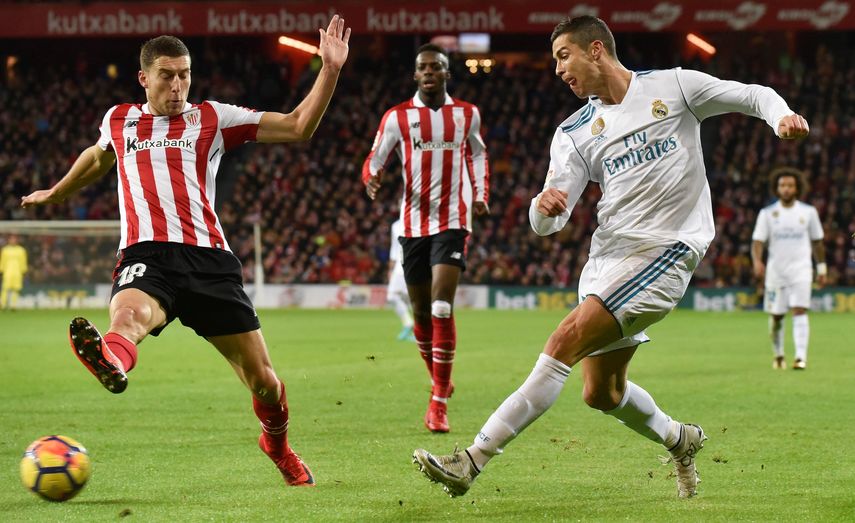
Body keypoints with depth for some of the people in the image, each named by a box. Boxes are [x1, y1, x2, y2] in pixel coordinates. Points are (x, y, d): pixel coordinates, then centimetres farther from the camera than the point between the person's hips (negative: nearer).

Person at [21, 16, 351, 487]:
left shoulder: (212, 118, 15)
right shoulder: (119, 120, 21)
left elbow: (298, 126, 11)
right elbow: (97, 157, 45)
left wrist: (330, 69, 1)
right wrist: (54, 193, 59)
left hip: (207, 258, 1)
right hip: (146, 256, -1)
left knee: (263, 379, 1)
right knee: (128, 315, -39)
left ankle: (278, 445, 33)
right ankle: (111, 362, -76)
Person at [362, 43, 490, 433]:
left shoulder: (467, 114, 5)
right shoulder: (397, 117, 1)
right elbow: (375, 160, 3)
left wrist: (481, 195, 9)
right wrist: (371, 179, -20)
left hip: (452, 222, -2)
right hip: (413, 223, 2)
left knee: (442, 307, -16)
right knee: (421, 312, 8)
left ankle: (439, 401, -14)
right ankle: (439, 381, 32)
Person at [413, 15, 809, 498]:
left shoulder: (673, 87, 3)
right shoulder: (575, 133, 11)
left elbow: (753, 96, 10)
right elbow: (547, 223, 2)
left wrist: (781, 115, -13)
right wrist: (544, 206, -23)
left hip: (663, 252, -6)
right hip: (605, 254, 6)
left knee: (569, 339, -21)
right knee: (602, 393, 9)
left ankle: (472, 462, -25)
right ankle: (680, 441, 39)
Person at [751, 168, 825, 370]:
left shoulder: (808, 212, 3)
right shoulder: (767, 213, 0)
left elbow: (817, 241, 13)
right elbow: (758, 241, -7)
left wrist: (821, 268, 13)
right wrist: (757, 261, -25)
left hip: (801, 270, -1)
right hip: (775, 270, 1)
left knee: (800, 311, -16)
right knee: (776, 316, 8)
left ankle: (801, 357, -22)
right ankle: (778, 355, 29)